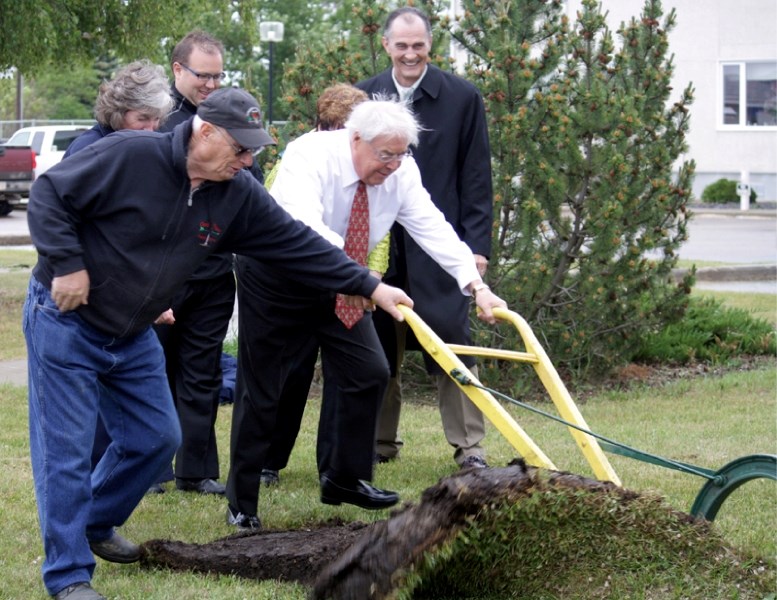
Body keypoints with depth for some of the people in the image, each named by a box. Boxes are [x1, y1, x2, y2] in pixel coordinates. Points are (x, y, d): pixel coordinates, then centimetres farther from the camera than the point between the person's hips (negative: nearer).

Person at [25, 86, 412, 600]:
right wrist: (68, 264, -22)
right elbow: (49, 195, -17)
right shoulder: (129, 155, -23)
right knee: (67, 451, -6)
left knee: (157, 438, 11)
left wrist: (371, 287, -4)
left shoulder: (237, 195, -4)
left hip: (133, 336, 7)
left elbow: (297, 242, -2)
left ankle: (96, 524, 33)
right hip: (65, 323, -7)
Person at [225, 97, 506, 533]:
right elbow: (303, 223, -46)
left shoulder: (401, 171, -13)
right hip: (275, 274, -6)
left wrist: (476, 285, -33)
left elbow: (433, 228, -20)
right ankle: (242, 504, 7)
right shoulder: (311, 155, -30)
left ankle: (344, 479, 14)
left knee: (368, 371, -3)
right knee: (262, 389, -4)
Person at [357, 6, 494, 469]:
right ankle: (381, 442, 21)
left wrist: (477, 243, -6)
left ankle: (470, 445, 2)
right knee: (380, 347, 9)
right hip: (377, 244, 3)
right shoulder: (365, 97, 5)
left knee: (452, 344, -3)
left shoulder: (462, 98, 0)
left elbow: (477, 178, 0)